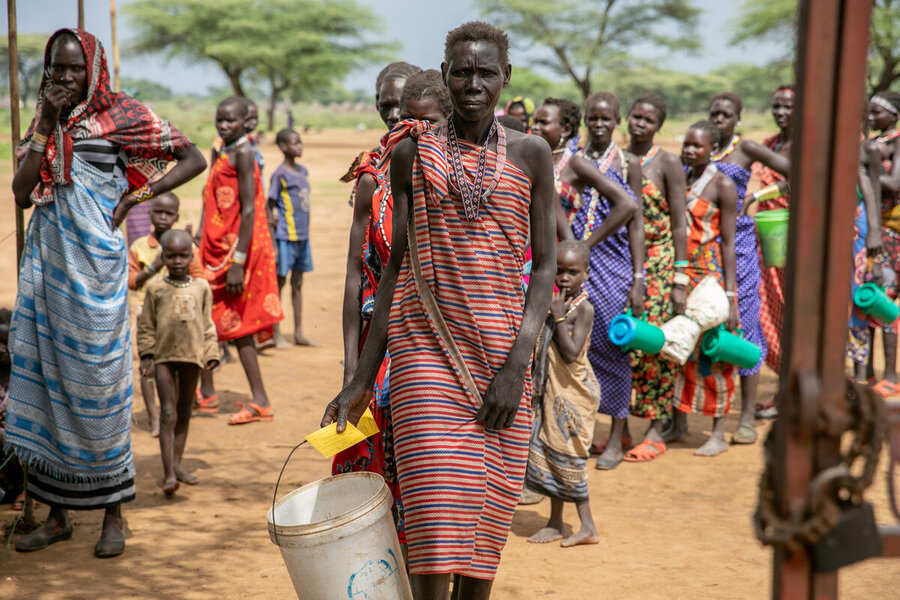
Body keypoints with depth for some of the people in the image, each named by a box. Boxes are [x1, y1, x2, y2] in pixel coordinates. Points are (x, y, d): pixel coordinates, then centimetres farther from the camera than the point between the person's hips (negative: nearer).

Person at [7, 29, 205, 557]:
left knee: (97, 378, -2)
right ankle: (58, 514, 15)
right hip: (46, 261, 5)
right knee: (44, 374, 5)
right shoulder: (44, 123, 13)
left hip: (95, 263, -5)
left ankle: (114, 513, 9)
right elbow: (22, 193, 2)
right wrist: (45, 128, -4)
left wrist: (142, 195, -9)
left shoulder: (121, 115, -1)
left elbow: (194, 159, -1)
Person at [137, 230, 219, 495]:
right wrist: (146, 354, -3)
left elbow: (208, 324, 10)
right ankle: (168, 473, -7)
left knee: (184, 412, 13)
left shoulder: (201, 287, 5)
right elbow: (146, 325, 4)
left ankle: (177, 464, 24)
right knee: (168, 414, -6)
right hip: (164, 356, -2)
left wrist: (211, 353, 4)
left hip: (192, 355, 3)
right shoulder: (156, 288, 0)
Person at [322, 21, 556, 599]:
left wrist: (517, 365, -10)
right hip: (425, 347, 0)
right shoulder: (412, 154, 6)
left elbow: (545, 265, 2)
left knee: (484, 520, 4)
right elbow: (397, 264, 9)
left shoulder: (530, 154, 5)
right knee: (434, 532, -9)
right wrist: (362, 377, 7)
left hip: (499, 351, 1)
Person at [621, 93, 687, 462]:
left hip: (657, 264, -4)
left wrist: (680, 278, -11)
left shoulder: (668, 164, -4)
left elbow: (679, 224, -6)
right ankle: (620, 428, 15)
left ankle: (656, 433, 7)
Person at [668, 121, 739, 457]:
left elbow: (728, 242, -8)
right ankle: (679, 426, 19)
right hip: (679, 275, 5)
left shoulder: (722, 185, -6)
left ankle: (719, 434, 8)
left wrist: (730, 295, -12)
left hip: (710, 275, -5)